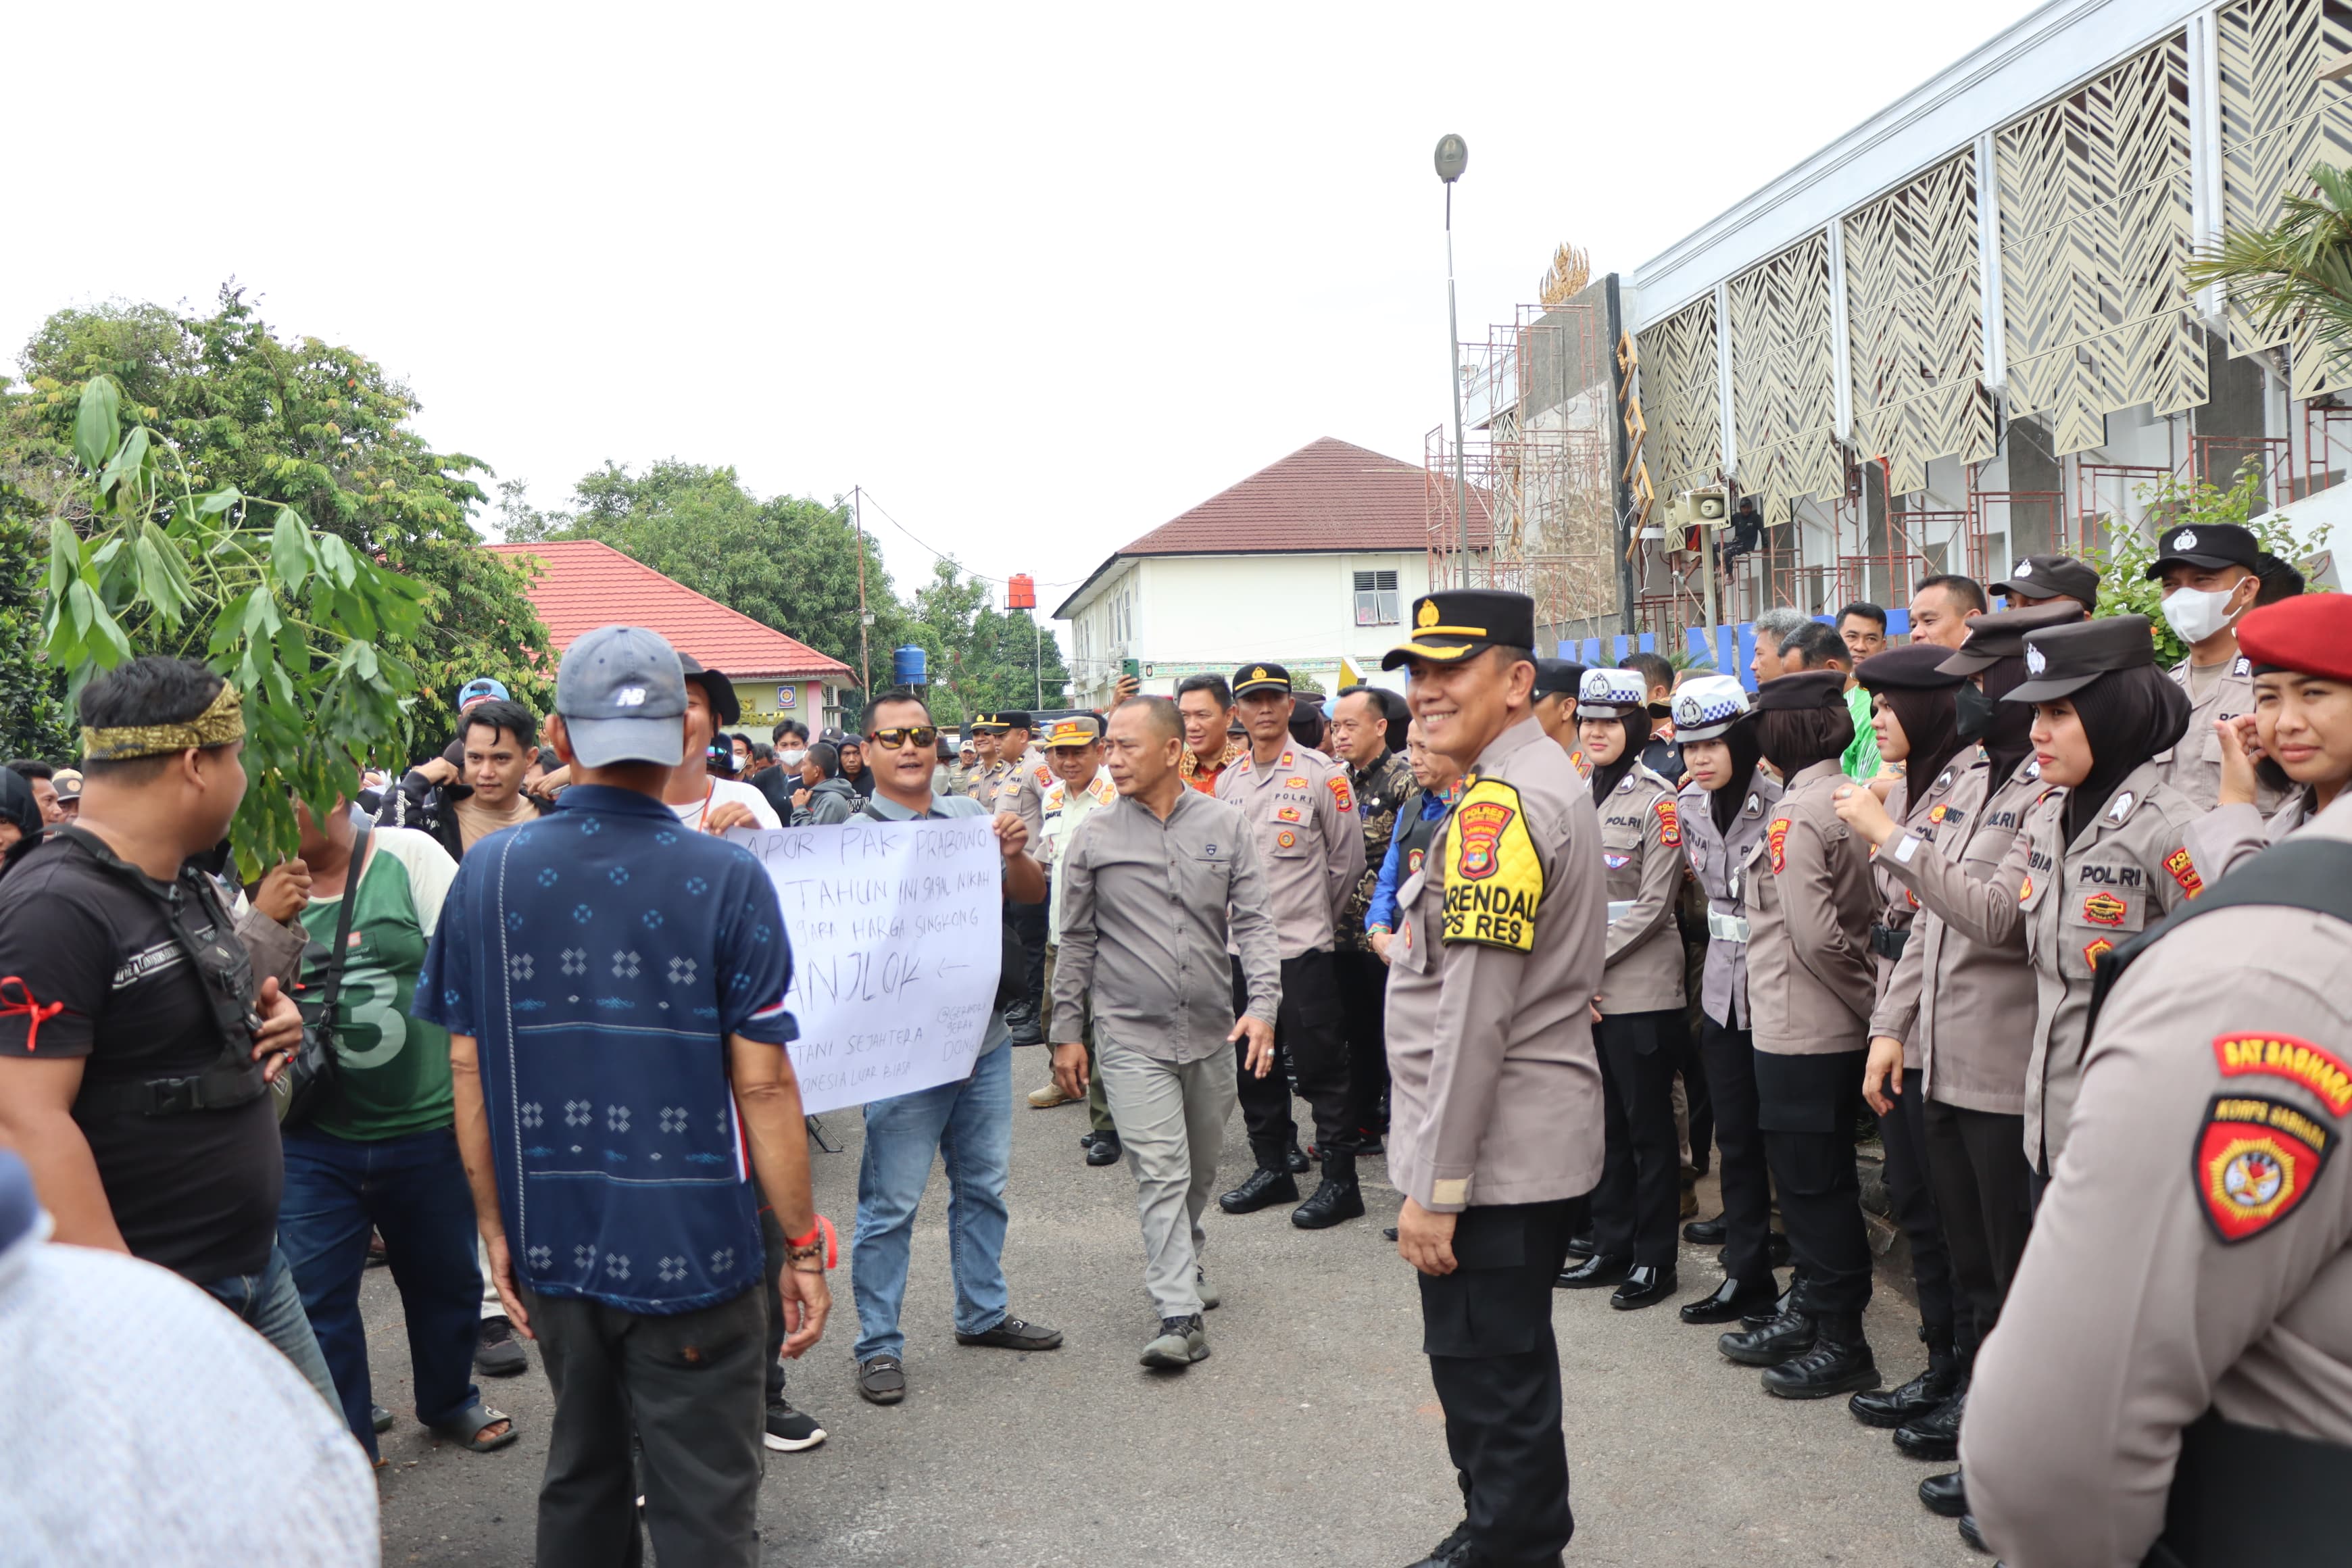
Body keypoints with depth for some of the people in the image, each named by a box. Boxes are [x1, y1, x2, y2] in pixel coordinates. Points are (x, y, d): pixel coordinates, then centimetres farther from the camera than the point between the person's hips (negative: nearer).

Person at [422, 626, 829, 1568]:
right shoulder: (727, 880, -13)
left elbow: (468, 1073, 1)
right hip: (688, 1244, -4)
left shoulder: (486, 875, -2)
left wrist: (495, 1225, 12)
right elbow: (763, 1085, -13)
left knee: (581, 1472, 22)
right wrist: (803, 1245, -4)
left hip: (551, 1244, 4)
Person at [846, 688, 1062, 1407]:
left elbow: (1032, 896, 7)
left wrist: (1016, 854, -13)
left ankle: (982, 1313, 34)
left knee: (983, 1185, 18)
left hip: (984, 1037, 6)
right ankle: (878, 1346, 15)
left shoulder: (970, 815, 8)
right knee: (891, 1204, 2)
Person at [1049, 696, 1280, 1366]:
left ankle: (1183, 1266, 40)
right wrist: (1066, 1033, 4)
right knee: (1161, 1172, -9)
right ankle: (1179, 1317, -7)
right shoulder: (1093, 837, -2)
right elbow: (1076, 941, 4)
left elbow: (1253, 921, 0)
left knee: (1201, 1169, 17)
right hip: (1131, 1035, -2)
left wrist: (1262, 1005, -13)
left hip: (1211, 1033, 3)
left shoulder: (1224, 825, 1)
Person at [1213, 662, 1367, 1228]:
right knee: (1252, 1064, 13)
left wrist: (1316, 919, 8)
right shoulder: (1226, 782, 9)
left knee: (1319, 1067, -1)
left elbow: (1347, 859, 0)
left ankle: (1340, 1182, 9)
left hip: (1303, 948, -6)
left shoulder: (1321, 774, -6)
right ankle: (1272, 1169, 27)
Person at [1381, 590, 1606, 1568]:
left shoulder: (1497, 806, -20)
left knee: (1489, 1378, 3)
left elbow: (1475, 1016, -24)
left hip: (1492, 1153, -11)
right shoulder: (1549, 781, 13)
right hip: (1534, 1142, 11)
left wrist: (1435, 1186, -20)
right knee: (1508, 1362, 22)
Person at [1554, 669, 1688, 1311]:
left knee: (1648, 1126, 3)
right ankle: (1610, 1247, 24)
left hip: (1638, 988, -6)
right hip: (1580, 993, 6)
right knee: (1604, 1123, 13)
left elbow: (1653, 906, -11)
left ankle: (1654, 1259, 13)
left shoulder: (1656, 801, -7)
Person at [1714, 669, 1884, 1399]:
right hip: (1838, 1031, 9)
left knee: (1815, 1185, 1)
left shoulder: (1796, 812, -17)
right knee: (1815, 1180, 17)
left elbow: (1816, 935, -22)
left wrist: (1868, 996, -11)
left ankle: (1842, 1343, 10)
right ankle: (1808, 1315, 29)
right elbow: (1867, 915, 10)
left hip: (1802, 1033, -9)